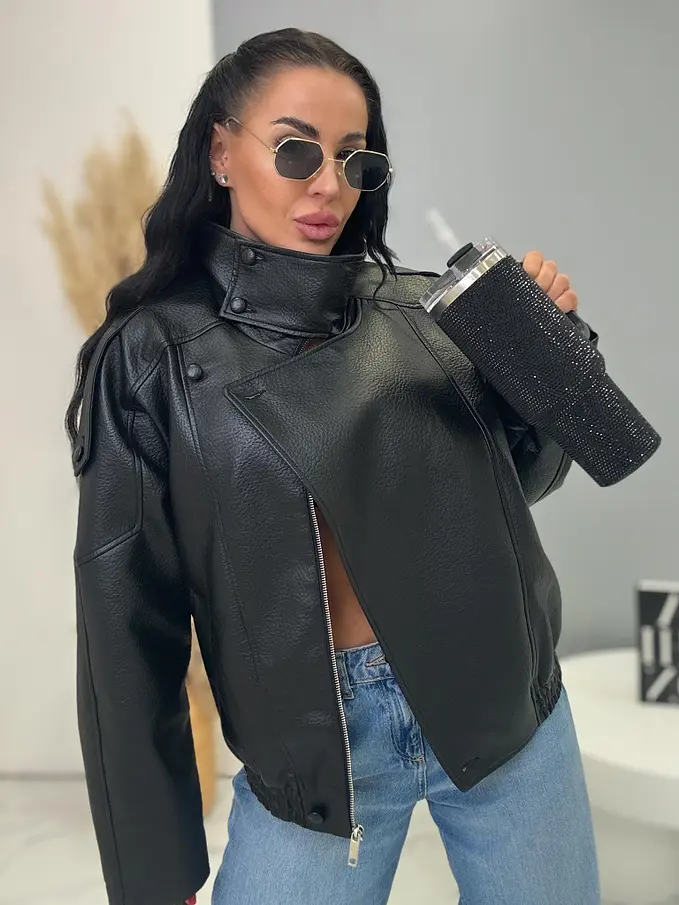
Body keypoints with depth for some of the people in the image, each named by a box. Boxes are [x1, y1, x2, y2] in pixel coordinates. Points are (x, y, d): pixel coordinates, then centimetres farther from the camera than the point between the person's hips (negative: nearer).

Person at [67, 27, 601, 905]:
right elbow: (130, 621, -5)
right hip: (315, 746, -2)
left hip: (508, 709, 3)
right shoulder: (154, 355, -7)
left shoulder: (422, 307, 0)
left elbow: (524, 474, 11)